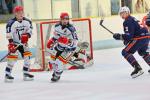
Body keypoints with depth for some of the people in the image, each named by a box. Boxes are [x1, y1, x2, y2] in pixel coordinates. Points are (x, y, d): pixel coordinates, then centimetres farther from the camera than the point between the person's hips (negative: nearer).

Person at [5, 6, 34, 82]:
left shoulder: (27, 22, -5)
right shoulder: (11, 23, -20)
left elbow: (30, 30, 2)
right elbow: (9, 35, -21)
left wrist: (27, 35, -18)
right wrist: (11, 44, -28)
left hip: (24, 43, 5)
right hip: (14, 43, -5)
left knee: (27, 57, 2)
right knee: (12, 57, -15)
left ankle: (26, 74, 13)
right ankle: (7, 75, -10)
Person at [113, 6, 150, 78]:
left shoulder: (128, 21, -10)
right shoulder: (132, 19, 22)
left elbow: (129, 36, -17)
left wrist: (119, 36, -8)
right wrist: (126, 40, 14)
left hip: (140, 38, -10)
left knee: (126, 52, -7)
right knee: (143, 53, 34)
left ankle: (138, 69, -16)